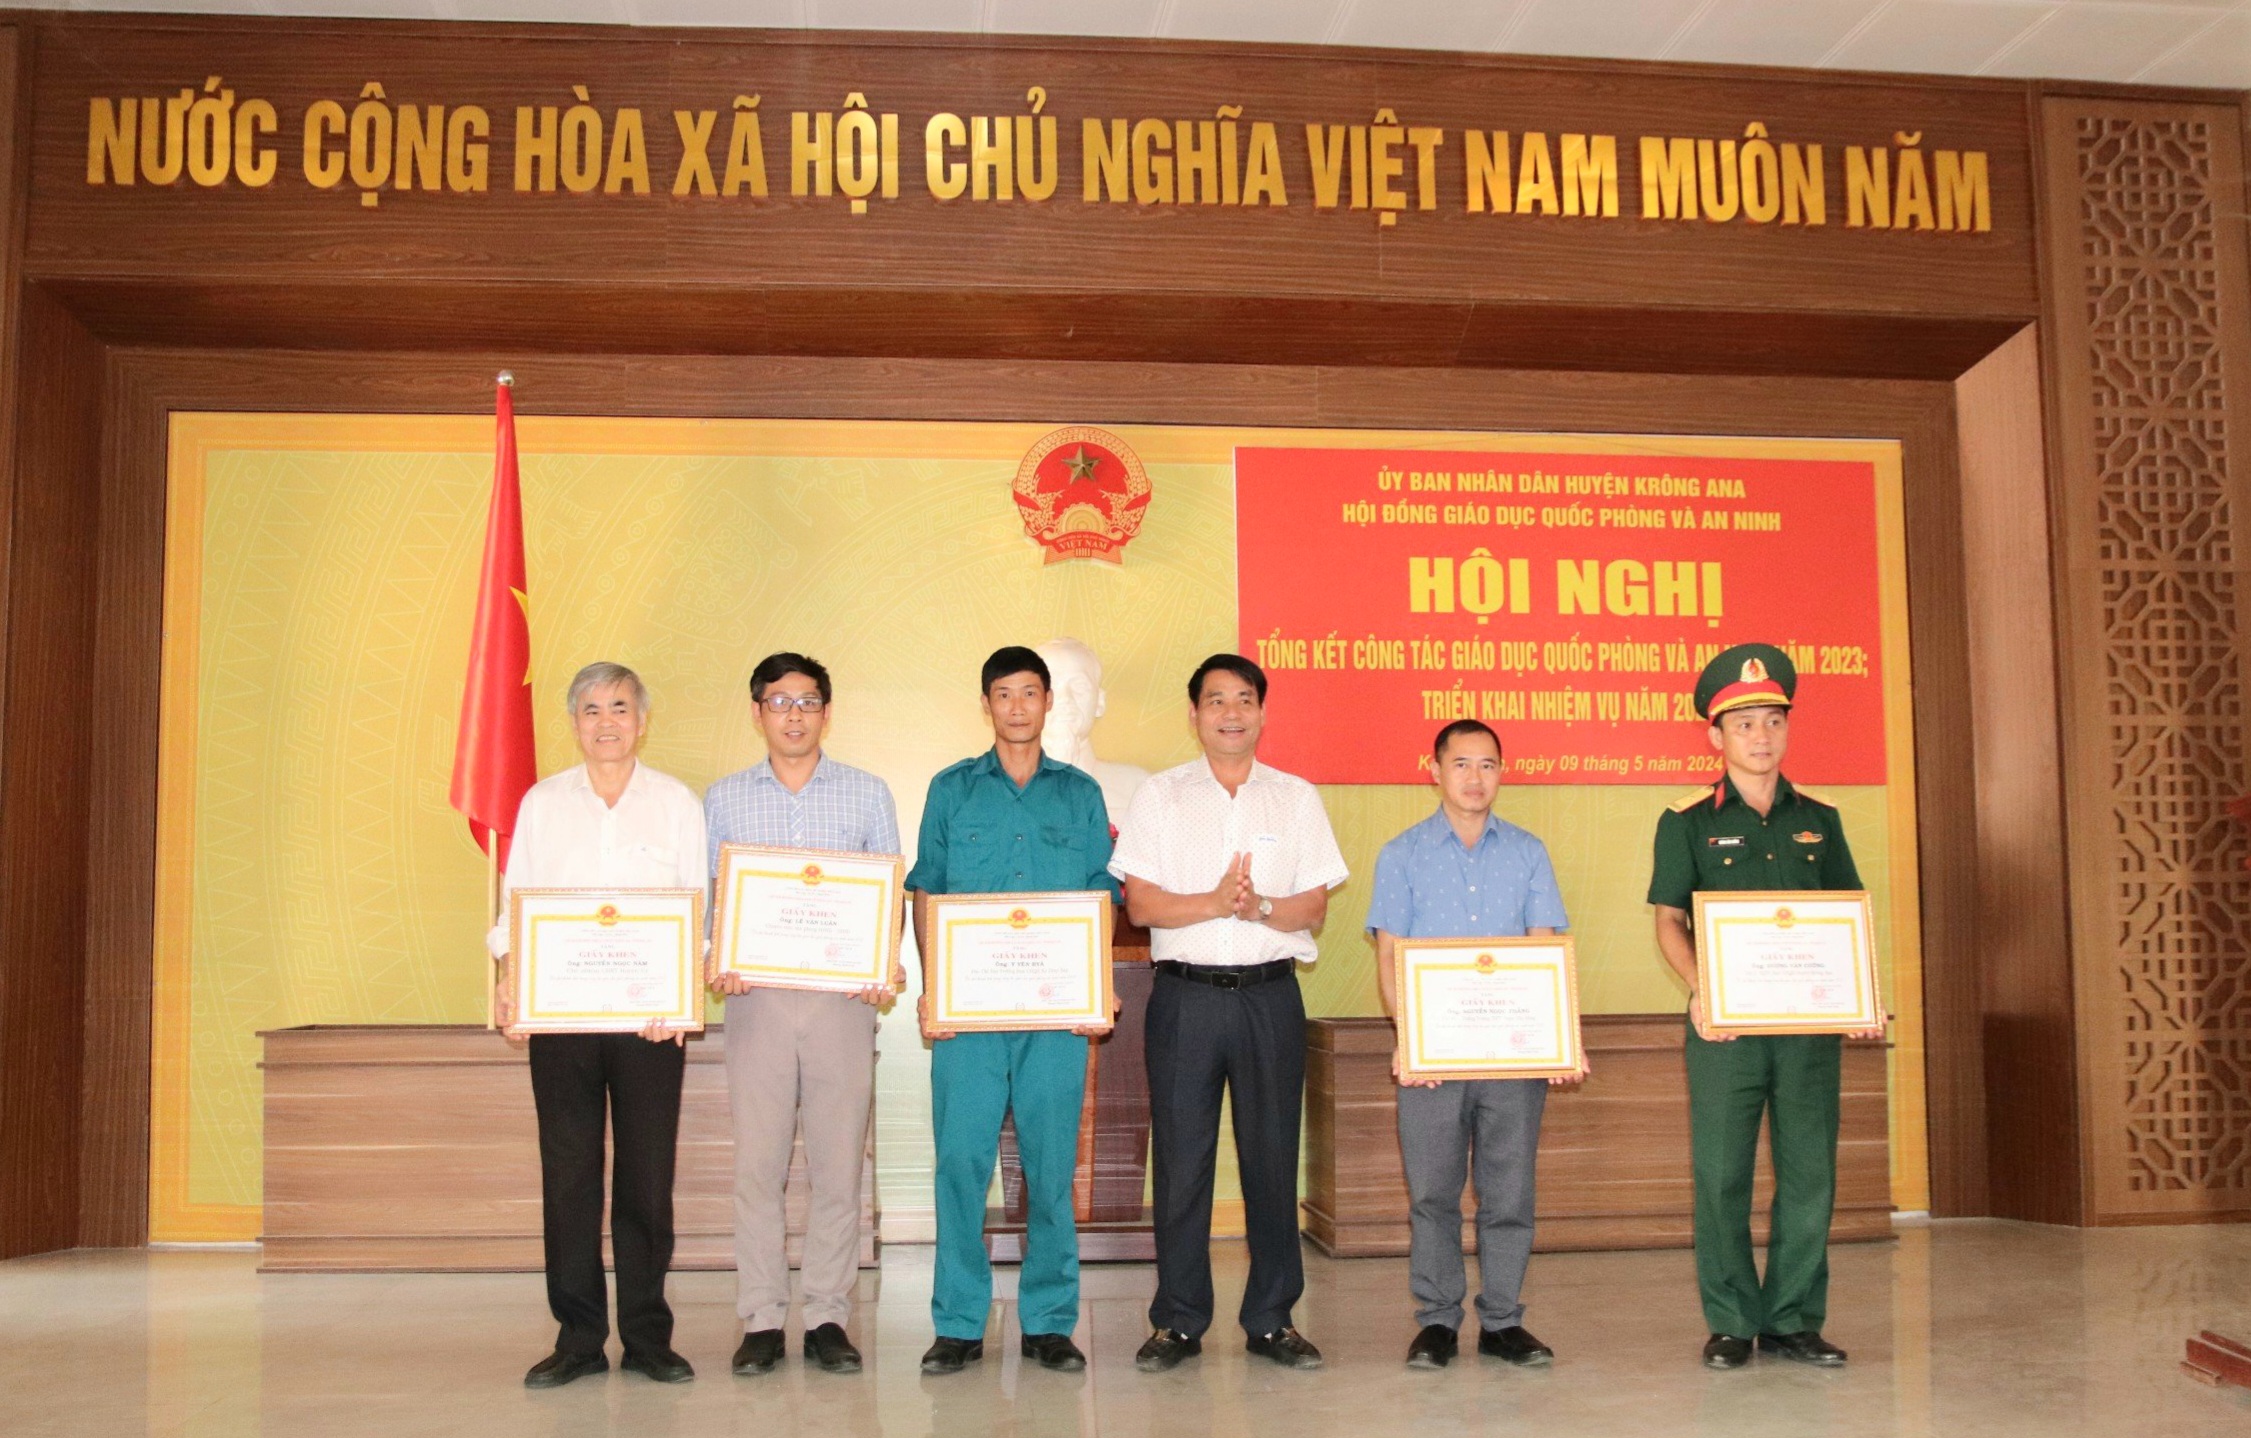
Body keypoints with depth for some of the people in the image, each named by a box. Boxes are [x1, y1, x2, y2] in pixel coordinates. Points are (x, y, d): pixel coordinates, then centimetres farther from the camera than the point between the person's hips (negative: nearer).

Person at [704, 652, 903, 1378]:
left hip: (842, 996, 0)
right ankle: (761, 1322, 8)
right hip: (755, 997, 1)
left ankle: (828, 1318, 9)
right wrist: (718, 965, -7)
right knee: (757, 1162, 0)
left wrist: (886, 968, -7)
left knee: (838, 1162, 0)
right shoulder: (725, 798, 11)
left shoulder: (867, 794, 9)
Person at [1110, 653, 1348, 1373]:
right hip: (1184, 995, -1)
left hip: (1270, 995, 1)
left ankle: (1271, 1320, 15)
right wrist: (1215, 903, -15)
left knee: (1272, 1158, 4)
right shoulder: (1160, 795, 7)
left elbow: (1315, 907, 3)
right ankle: (1178, 1322, 12)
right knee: (1180, 1159, 2)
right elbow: (1139, 904, -1)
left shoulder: (1296, 797, 10)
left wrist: (1261, 908, -16)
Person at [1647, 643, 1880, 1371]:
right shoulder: (1687, 822, 0)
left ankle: (1793, 1319, 16)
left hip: (1809, 1020, 3)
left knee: (1809, 1173, 5)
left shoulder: (1818, 819, 10)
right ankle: (1730, 1323, 12)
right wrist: (1699, 991, -17)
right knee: (1722, 1174, 1)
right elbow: (1669, 920, -1)